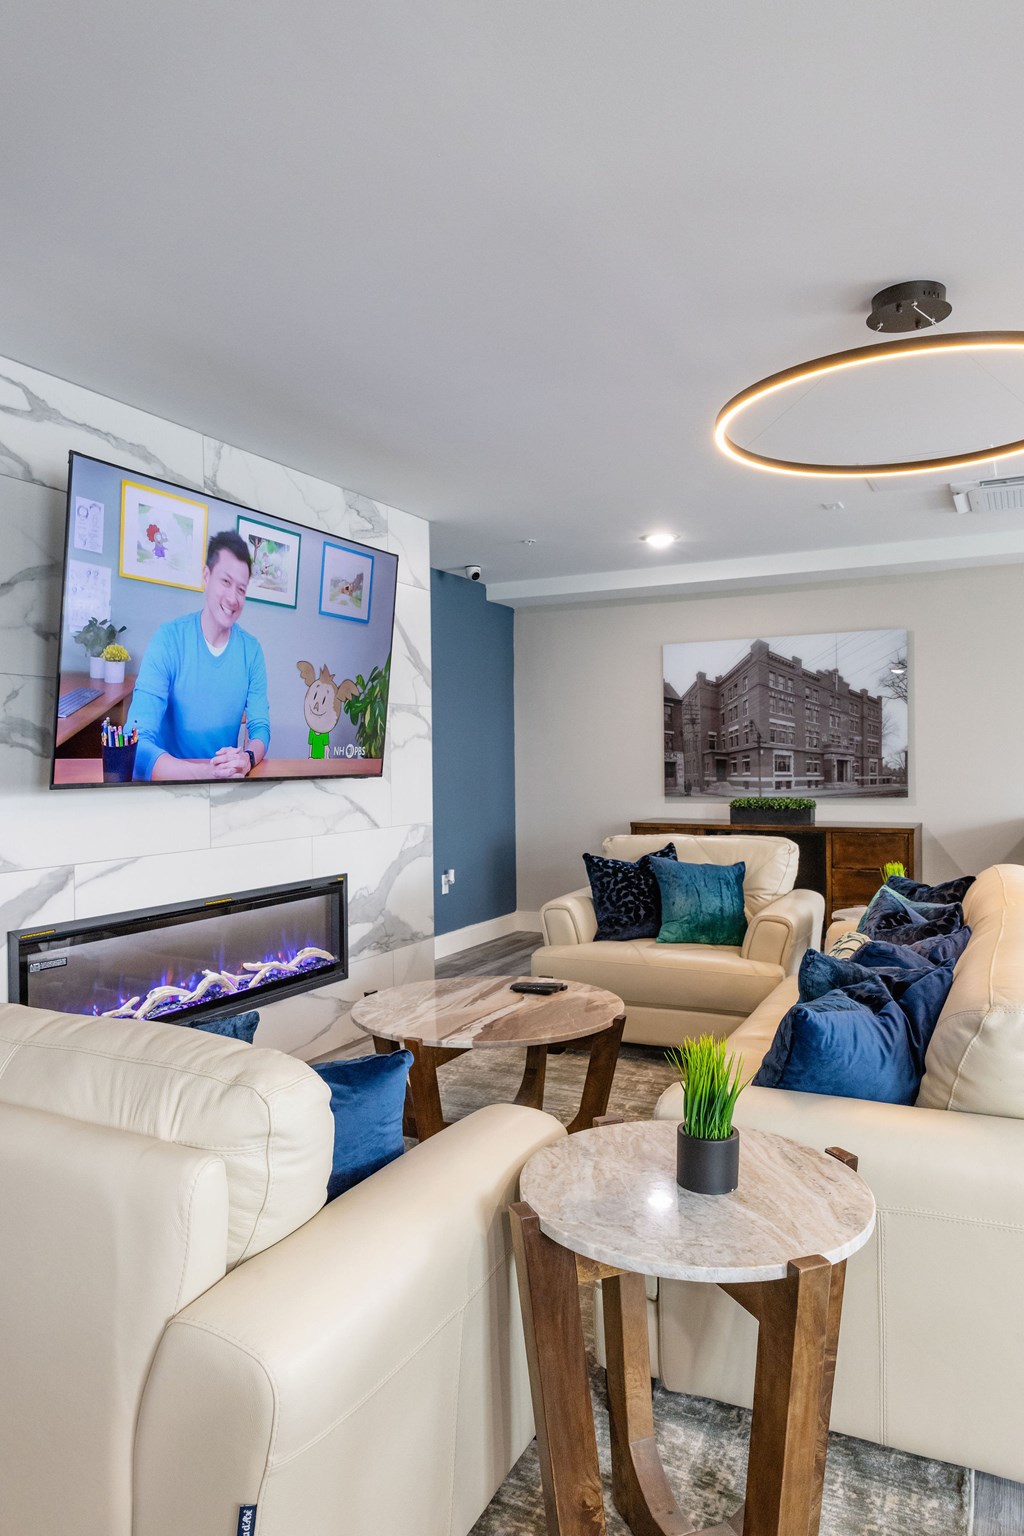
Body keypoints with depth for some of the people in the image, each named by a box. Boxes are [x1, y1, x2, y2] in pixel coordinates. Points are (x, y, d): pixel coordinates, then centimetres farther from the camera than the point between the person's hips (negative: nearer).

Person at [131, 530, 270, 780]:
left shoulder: (252, 649, 1)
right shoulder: (168, 640, -9)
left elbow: (260, 728, 3)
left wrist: (247, 759, -20)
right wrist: (205, 772, -32)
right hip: (174, 779, -2)